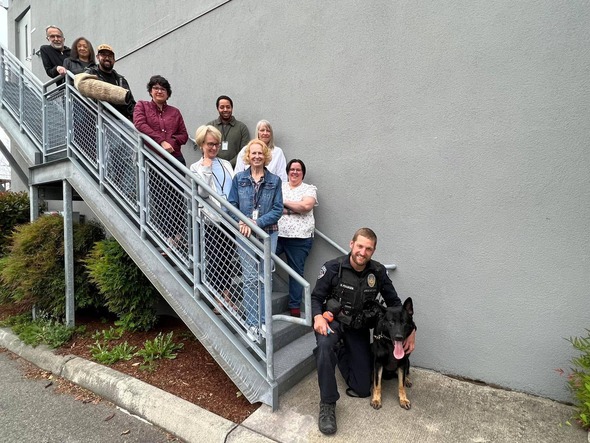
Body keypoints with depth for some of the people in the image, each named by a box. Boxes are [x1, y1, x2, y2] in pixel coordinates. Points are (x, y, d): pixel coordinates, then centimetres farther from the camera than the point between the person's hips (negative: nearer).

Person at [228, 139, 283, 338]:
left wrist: (257, 222, -14)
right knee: (250, 279, 2)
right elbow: (231, 205, 3)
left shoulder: (274, 180, 4)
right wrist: (242, 221, -15)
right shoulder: (239, 178, 6)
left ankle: (263, 320, 20)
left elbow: (278, 210, -2)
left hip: (268, 233, 1)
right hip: (245, 233, 0)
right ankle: (252, 322, 14)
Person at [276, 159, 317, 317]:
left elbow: (306, 206, -12)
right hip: (276, 234, 3)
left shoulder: (309, 189, 7)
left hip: (299, 237, -2)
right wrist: (292, 209, -12)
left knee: (296, 272, 5)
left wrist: (284, 202, -5)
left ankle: (295, 307, 17)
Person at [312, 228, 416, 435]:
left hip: (359, 328, 3)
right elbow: (316, 297, -11)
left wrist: (411, 329, -6)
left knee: (362, 389, 3)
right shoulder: (333, 268, -19)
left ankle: (343, 354, 32)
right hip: (333, 322, -3)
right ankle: (327, 404, -17)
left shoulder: (378, 272, -10)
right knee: (325, 346, -39)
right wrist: (318, 317, -31)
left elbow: (394, 303, 2)